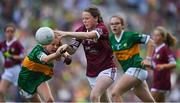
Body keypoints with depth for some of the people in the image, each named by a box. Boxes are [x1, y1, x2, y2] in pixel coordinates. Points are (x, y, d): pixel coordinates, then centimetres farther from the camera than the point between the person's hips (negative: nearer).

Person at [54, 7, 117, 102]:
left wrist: (66, 33, -45)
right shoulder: (82, 29, -1)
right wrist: (66, 46, -28)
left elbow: (88, 35, -39)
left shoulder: (102, 29, -18)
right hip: (91, 72, 7)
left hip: (106, 70, -6)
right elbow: (72, 50, -4)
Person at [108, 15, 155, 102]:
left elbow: (150, 42, -7)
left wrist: (148, 59, -9)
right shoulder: (111, 39, 5)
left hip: (136, 68, -7)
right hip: (128, 70, 7)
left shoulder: (130, 35, -12)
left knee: (115, 93, -20)